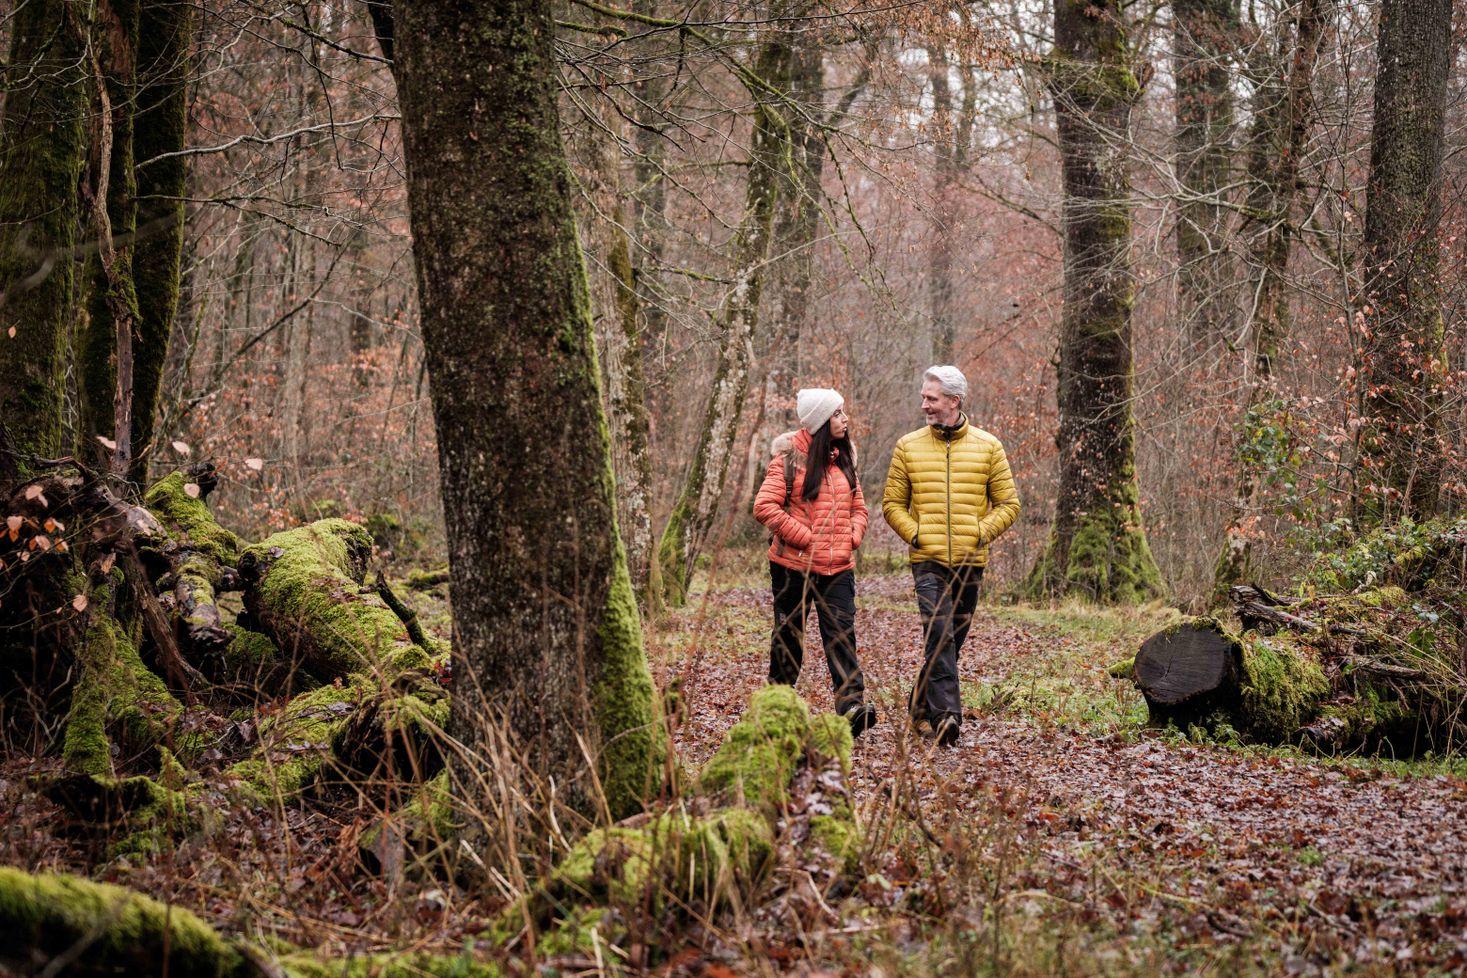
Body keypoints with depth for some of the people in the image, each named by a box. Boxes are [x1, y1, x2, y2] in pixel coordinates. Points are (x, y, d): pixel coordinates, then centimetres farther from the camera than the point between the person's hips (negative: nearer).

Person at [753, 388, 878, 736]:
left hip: (839, 567, 4)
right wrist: (806, 538, -14)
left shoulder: (844, 459, 12)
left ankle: (852, 705, -20)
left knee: (841, 632, -10)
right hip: (794, 564, -4)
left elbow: (859, 507, 19)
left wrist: (852, 537, -1)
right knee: (789, 636, 7)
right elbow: (765, 506, -13)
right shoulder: (790, 458, -6)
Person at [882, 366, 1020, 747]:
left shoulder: (988, 446, 4)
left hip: (970, 562, 2)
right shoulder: (908, 447, 4)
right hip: (928, 560, -2)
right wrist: (913, 533, -7)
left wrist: (983, 532, -8)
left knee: (952, 638, 11)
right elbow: (892, 503, 8)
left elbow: (1008, 504, 6)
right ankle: (946, 715, -22)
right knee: (939, 635, -16)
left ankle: (921, 701, 30)